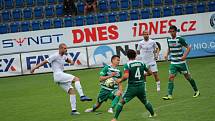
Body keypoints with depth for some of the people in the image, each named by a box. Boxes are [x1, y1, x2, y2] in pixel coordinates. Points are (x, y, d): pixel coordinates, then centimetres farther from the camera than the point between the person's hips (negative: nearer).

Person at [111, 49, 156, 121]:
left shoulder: (127, 65, -10)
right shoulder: (141, 63, 4)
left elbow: (126, 76, -23)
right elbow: (149, 72, 12)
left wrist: (120, 80, -5)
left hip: (132, 87, -4)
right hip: (141, 87, 4)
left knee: (122, 102, 4)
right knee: (145, 101, 27)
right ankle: (153, 114, 38)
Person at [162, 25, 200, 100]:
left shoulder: (180, 39, -12)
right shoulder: (169, 40, 5)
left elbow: (188, 47, -9)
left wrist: (185, 55, -23)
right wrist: (167, 54, 4)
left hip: (181, 62, -4)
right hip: (173, 63, 5)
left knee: (188, 77, 5)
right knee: (171, 78, -8)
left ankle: (196, 91, 23)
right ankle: (169, 95, -9)